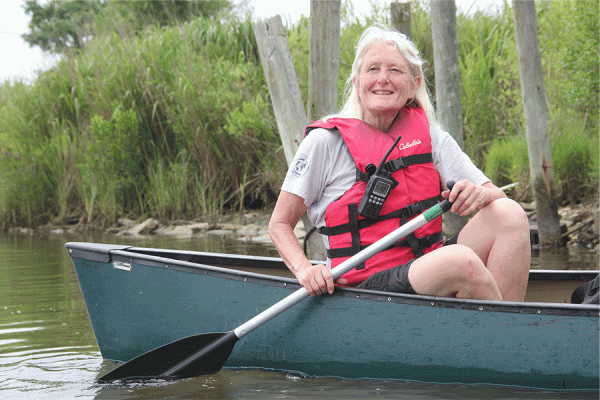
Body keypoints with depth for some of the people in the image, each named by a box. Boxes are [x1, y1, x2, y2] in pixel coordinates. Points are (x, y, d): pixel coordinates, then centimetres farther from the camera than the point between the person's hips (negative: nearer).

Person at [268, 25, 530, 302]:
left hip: (428, 268, 6)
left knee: (509, 214, -18)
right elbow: (280, 224, 2)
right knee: (461, 261, -34)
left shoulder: (430, 136, 9)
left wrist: (479, 194, -18)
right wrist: (304, 269, -18)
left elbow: (495, 195, 7)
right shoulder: (325, 142, -3)